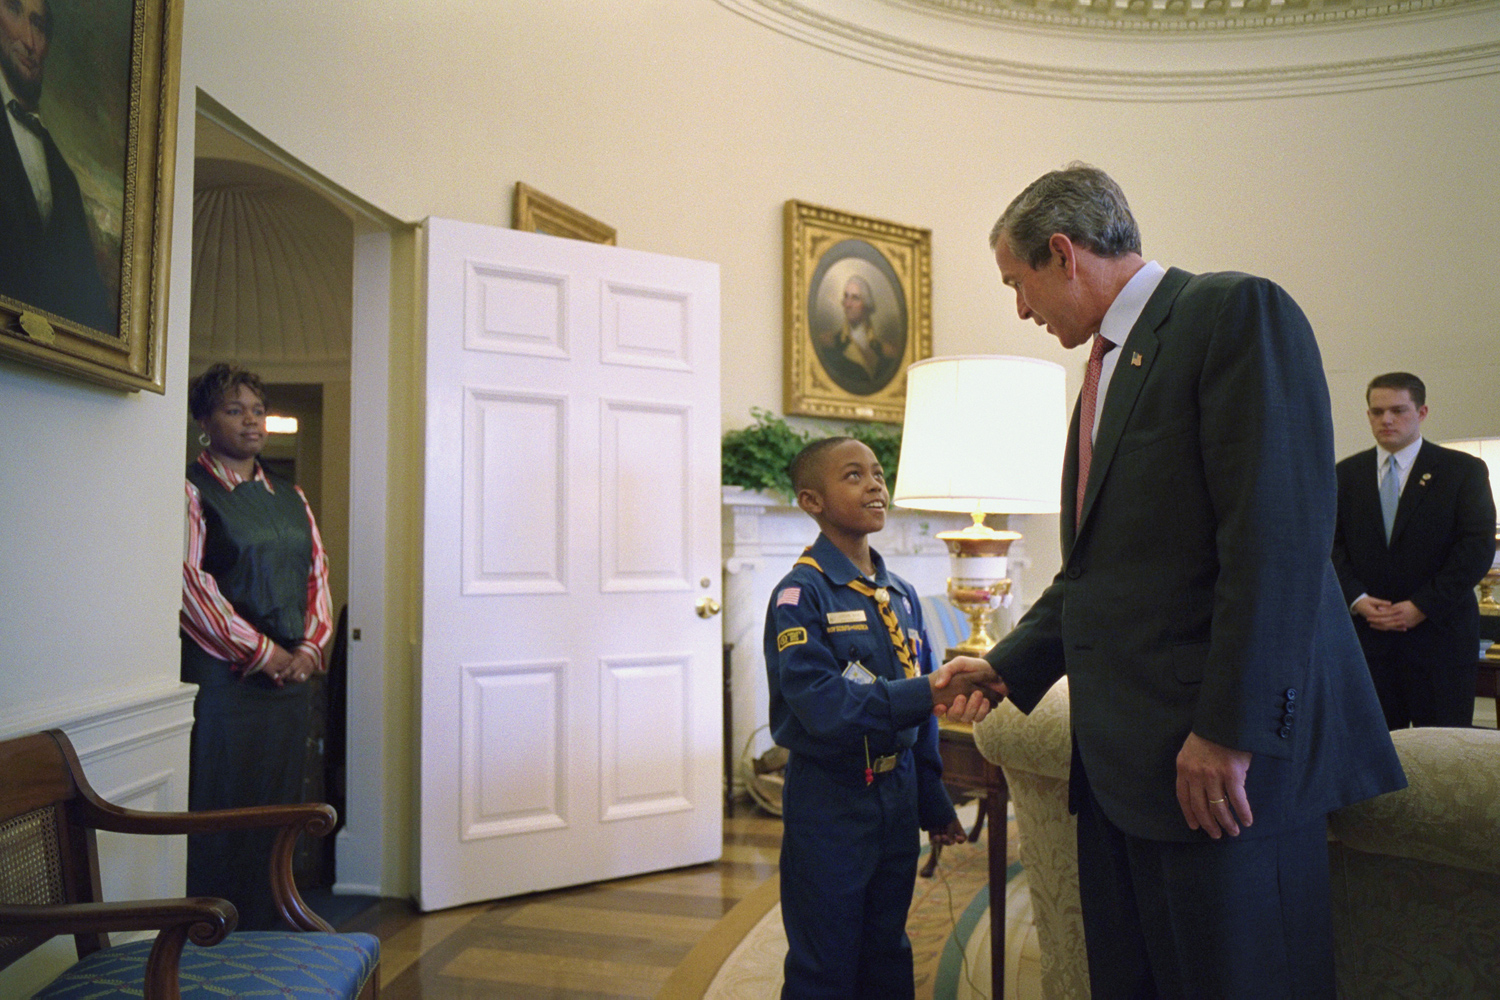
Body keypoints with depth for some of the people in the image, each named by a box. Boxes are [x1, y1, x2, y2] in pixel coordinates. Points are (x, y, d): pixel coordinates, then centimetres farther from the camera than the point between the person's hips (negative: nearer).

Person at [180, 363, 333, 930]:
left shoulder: (290, 498, 15)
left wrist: (310, 648, -3)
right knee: (219, 813, 0)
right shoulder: (193, 491, -3)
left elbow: (317, 572, 12)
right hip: (222, 677, -5)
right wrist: (263, 652, -13)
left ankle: (264, 939, 22)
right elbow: (192, 582, -11)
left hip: (291, 677, 6)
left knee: (277, 809, 10)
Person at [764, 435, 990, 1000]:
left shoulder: (902, 596, 6)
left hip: (896, 792, 7)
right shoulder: (801, 594, -15)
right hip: (829, 799, -6)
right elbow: (822, 705, -26)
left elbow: (918, 714, 13)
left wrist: (933, 803, 16)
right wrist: (927, 694, -33)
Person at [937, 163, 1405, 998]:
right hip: (1125, 757, 9)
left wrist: (1231, 730, -21)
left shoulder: (1237, 312, -8)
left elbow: (1279, 538, -18)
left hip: (1225, 758, -8)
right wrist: (1007, 667, 21)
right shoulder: (1108, 367, 19)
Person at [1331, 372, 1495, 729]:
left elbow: (1479, 547, -5)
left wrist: (1422, 606, -13)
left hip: (1439, 631, -2)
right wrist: (1357, 598, -9)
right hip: (1366, 633, 2)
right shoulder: (1347, 474, 11)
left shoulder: (1464, 470, 3)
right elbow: (1332, 542, 6)